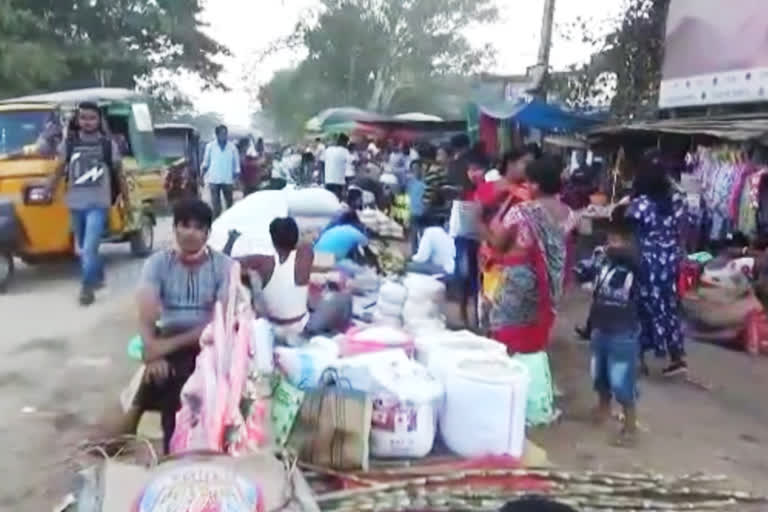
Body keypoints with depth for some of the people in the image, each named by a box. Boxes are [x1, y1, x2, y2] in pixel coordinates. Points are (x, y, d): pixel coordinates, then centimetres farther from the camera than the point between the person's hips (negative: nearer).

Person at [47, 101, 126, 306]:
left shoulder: (109, 145, -2)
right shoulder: (68, 144, 3)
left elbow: (119, 174, 6)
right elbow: (59, 172, 10)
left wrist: (127, 200, 7)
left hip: (98, 205, -4)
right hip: (75, 204, 4)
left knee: (89, 247, -15)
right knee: (83, 248, 16)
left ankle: (88, 286, -5)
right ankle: (98, 276, 36)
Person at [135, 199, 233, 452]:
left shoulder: (224, 266, -3)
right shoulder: (158, 263, 2)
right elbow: (146, 315, -9)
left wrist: (172, 344, -22)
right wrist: (153, 353, -28)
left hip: (208, 343, -2)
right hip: (168, 341, 2)